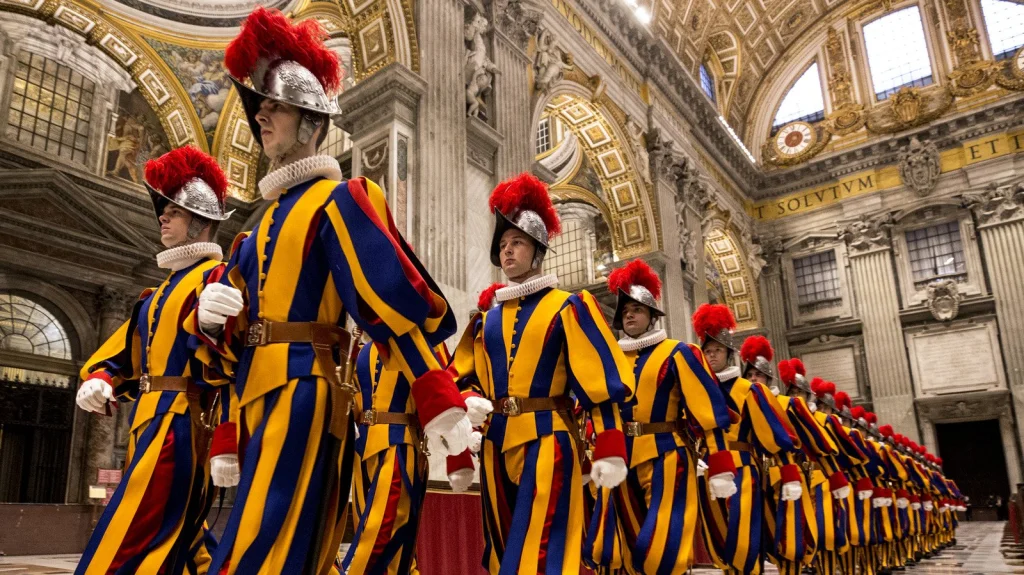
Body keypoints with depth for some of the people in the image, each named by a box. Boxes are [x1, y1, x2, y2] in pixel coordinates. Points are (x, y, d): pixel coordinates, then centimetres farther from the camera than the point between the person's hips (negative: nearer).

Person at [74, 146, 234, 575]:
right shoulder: (163, 289, 20)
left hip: (180, 426, -9)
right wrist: (100, 380, -3)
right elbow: (129, 348, 21)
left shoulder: (217, 278, -8)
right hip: (150, 423, 9)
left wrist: (225, 446, -23)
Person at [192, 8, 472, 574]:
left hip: (303, 394, -8)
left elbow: (395, 301, -15)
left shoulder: (337, 200, -5)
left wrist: (439, 400, -20)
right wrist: (210, 311, -4)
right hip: (261, 397, 9)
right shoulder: (267, 218, 20)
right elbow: (229, 336, 20)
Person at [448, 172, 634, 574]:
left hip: (547, 440, -6)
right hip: (497, 444, 6)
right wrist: (471, 402, -9)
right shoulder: (487, 319, 14)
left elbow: (601, 382, -6)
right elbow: (463, 376, 15)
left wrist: (609, 451, -13)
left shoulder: (567, 307, -1)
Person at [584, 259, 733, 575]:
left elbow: (708, 408, -6)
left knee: (662, 549, -7)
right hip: (621, 459, 5)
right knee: (621, 549, 9)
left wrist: (720, 466, -11)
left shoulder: (676, 353, -1)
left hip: (665, 457, -5)